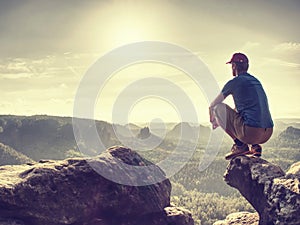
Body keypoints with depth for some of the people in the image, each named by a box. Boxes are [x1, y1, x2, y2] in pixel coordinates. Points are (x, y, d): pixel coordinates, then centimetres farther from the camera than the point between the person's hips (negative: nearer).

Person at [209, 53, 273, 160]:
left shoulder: (234, 82, 0)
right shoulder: (256, 81, 22)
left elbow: (212, 105, 11)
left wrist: (212, 120, 32)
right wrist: (222, 119, 42)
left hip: (250, 132, -7)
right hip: (268, 134, 7)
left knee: (218, 108, 4)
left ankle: (239, 144, 0)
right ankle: (254, 146, 12)